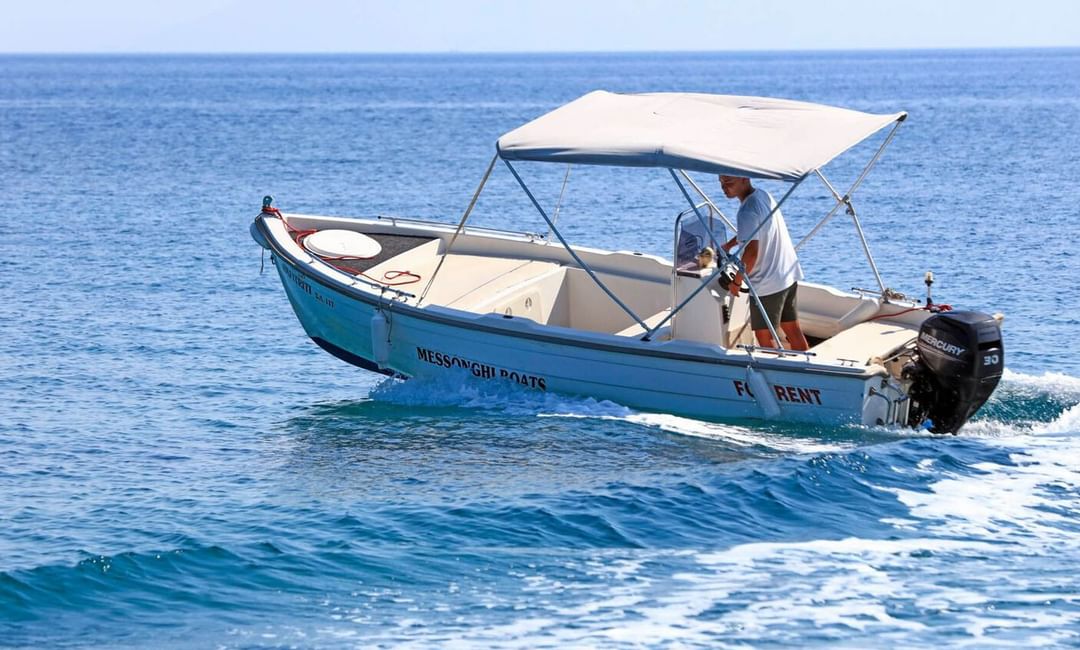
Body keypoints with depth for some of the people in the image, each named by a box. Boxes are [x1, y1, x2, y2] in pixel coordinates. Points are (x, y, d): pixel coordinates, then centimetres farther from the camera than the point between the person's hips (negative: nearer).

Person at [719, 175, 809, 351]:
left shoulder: (747, 212, -23)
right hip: (790, 275, 9)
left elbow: (751, 253, -27)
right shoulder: (764, 195, 5)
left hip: (767, 282, -9)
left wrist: (736, 282, -15)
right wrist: (729, 245, 22)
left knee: (764, 336, 3)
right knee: (793, 329, 18)